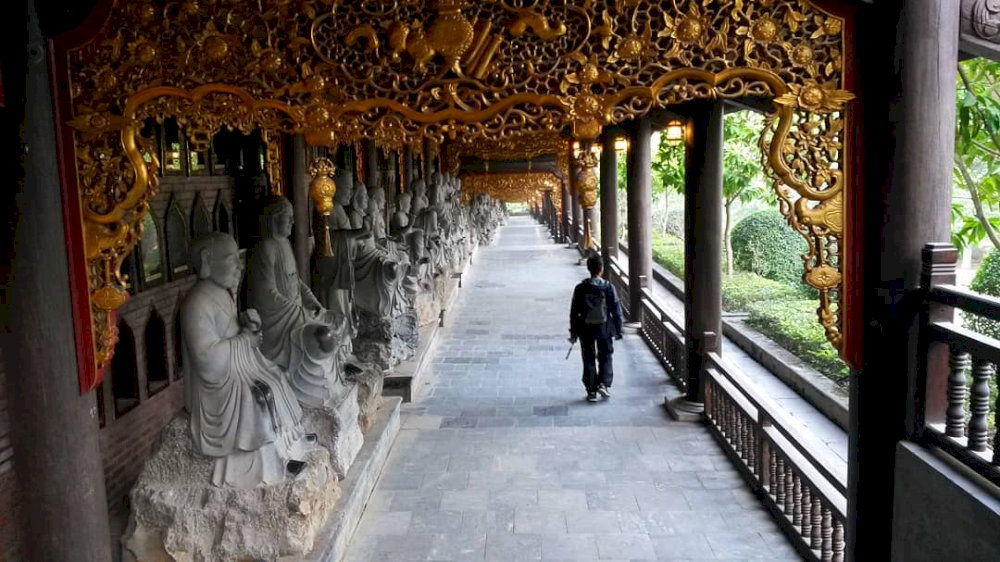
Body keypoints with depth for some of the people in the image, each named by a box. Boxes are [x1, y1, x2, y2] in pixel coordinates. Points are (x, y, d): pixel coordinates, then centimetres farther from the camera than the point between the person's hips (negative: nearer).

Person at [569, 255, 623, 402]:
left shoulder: (580, 288, -8)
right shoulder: (608, 287, -10)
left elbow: (574, 312, -3)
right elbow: (616, 310, -5)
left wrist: (573, 332, 6)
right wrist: (618, 330, 5)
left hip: (586, 329, 1)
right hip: (604, 327, 0)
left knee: (589, 360, 10)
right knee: (605, 357, 17)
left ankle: (591, 392, 12)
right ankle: (604, 384, 3)